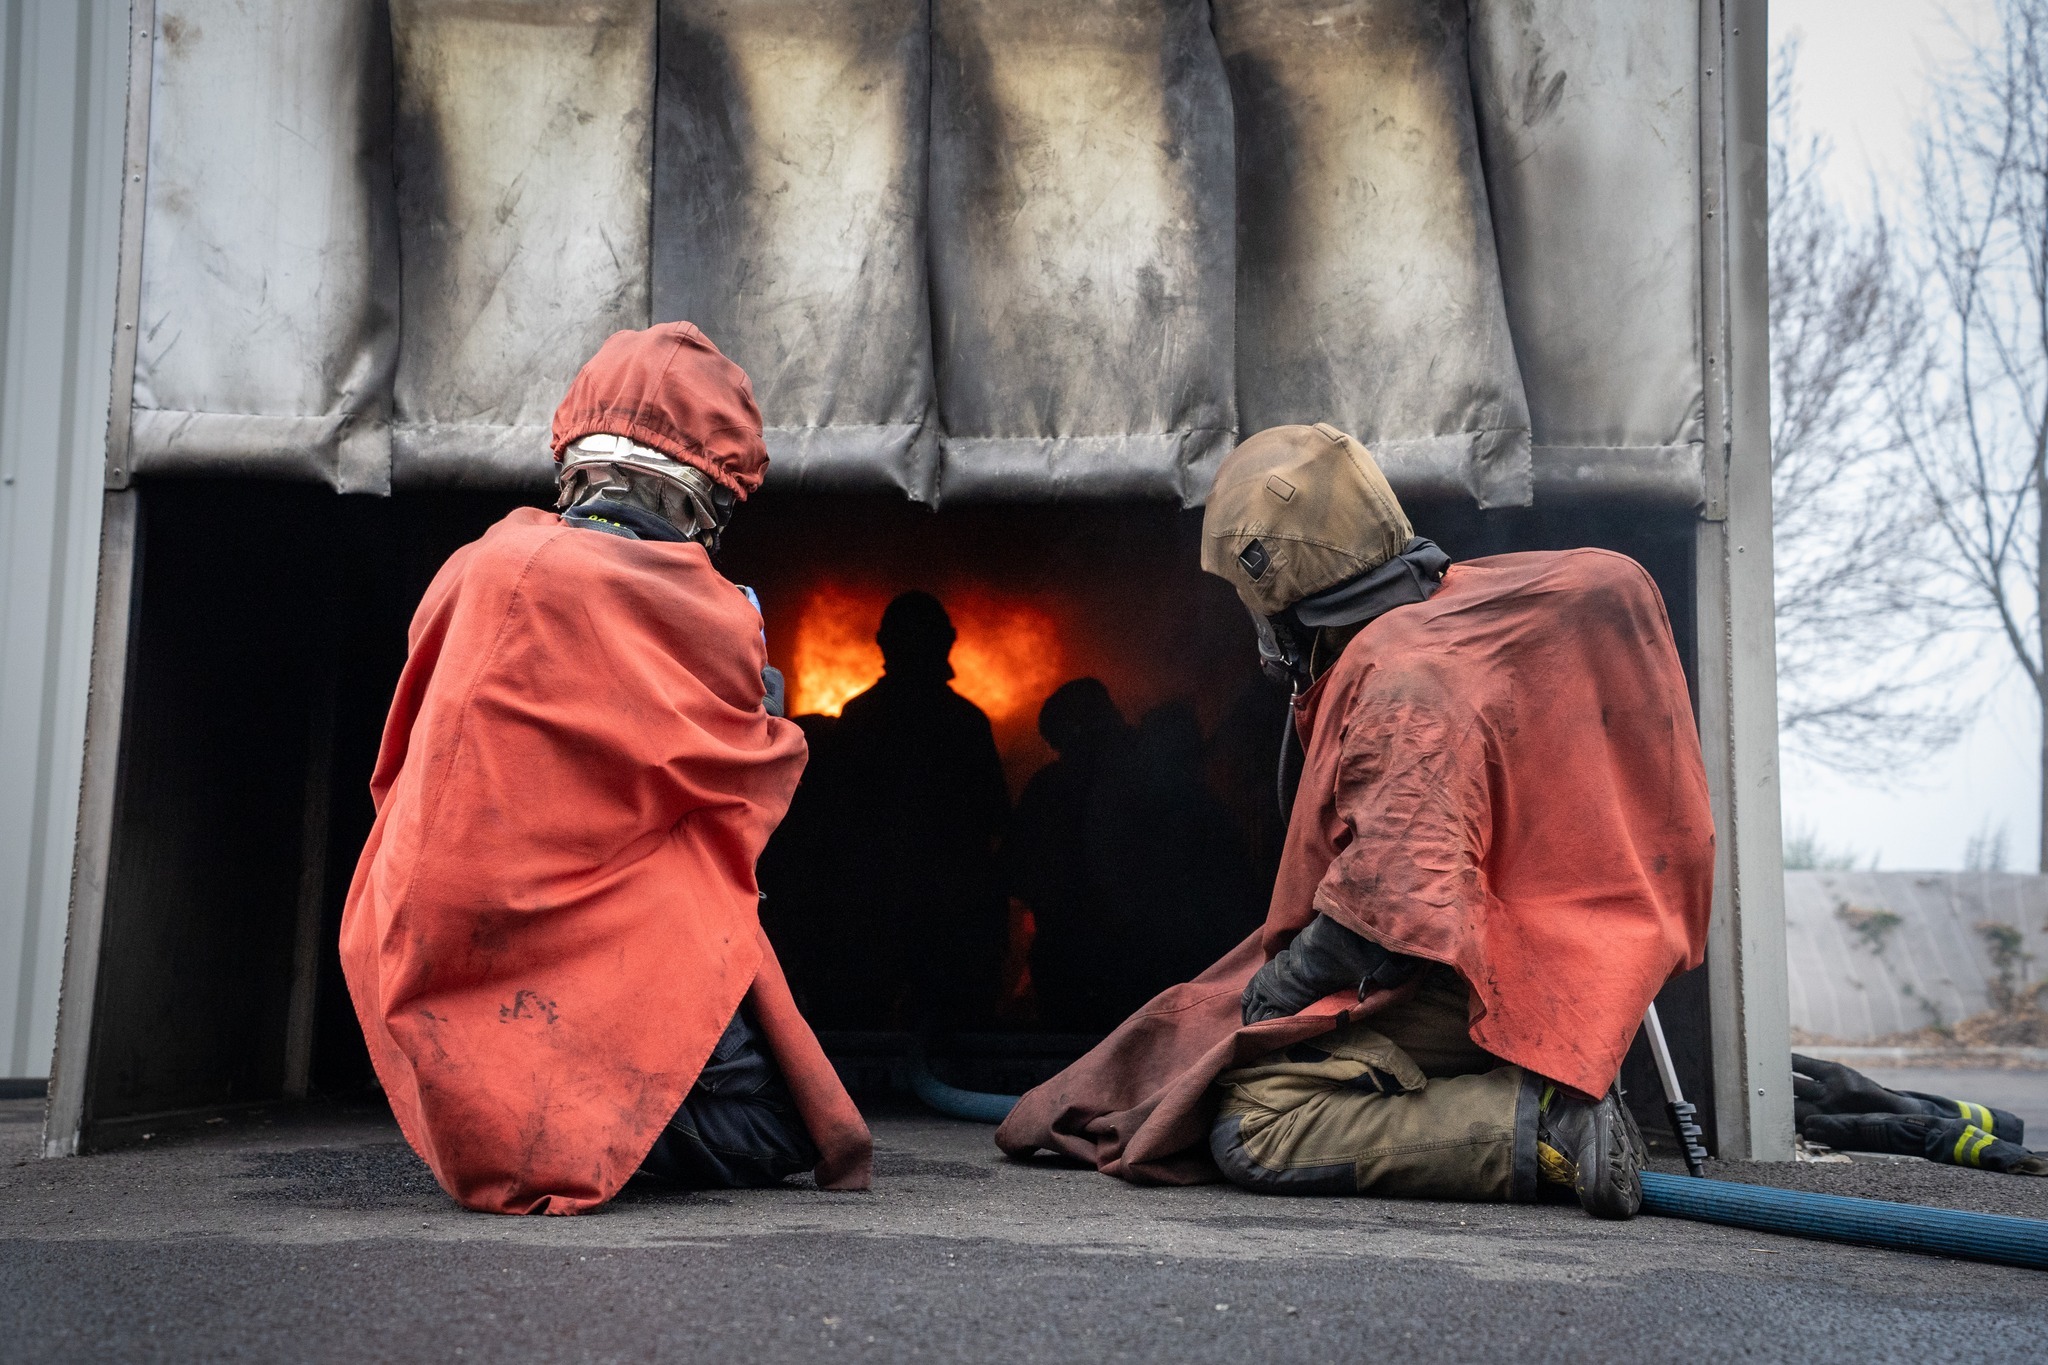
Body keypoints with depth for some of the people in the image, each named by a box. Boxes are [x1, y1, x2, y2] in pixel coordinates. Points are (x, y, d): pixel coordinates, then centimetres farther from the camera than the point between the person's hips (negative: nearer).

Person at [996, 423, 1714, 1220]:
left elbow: (1397, 904, -29)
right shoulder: (1454, 611, 11)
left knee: (1250, 1135, -21)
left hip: (1462, 995, -11)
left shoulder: (1404, 684, -21)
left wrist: (1278, 983, -14)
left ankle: (1539, 1126, -20)